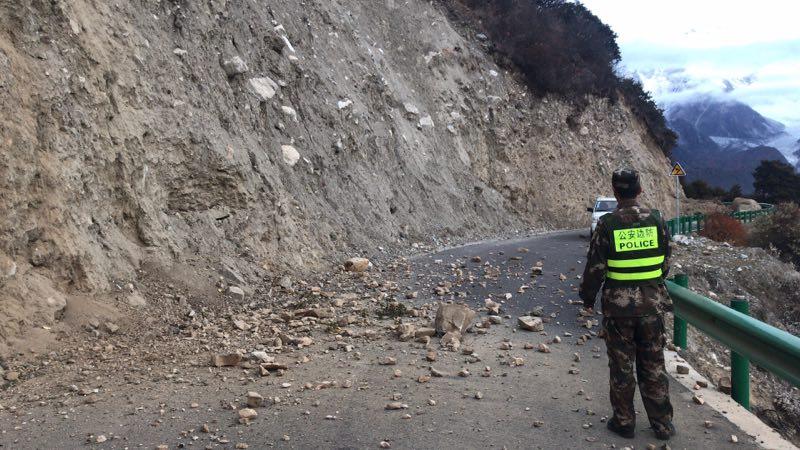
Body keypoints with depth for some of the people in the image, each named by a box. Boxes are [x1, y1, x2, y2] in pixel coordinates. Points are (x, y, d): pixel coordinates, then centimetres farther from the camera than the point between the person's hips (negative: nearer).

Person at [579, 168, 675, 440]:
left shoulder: (607, 224, -11)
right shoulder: (656, 220, -3)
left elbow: (595, 267, -8)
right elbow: (665, 263, 6)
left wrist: (588, 298, 5)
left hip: (618, 305, -2)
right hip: (652, 304, 3)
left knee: (621, 366, 10)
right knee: (653, 366, 13)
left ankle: (624, 422, 19)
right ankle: (662, 424, 21)